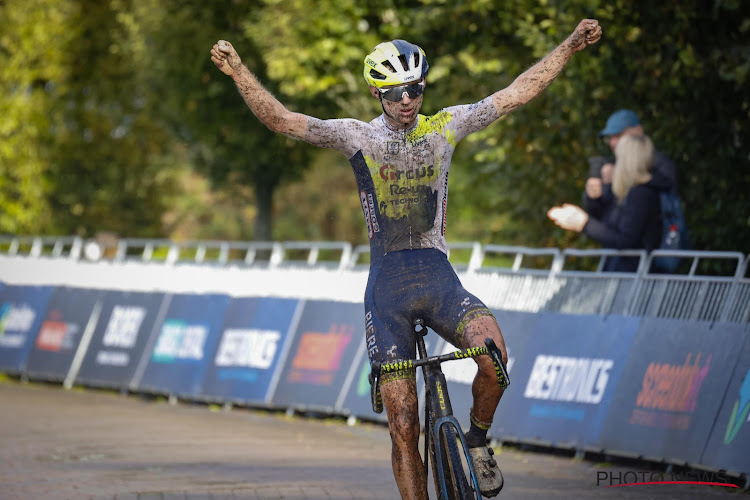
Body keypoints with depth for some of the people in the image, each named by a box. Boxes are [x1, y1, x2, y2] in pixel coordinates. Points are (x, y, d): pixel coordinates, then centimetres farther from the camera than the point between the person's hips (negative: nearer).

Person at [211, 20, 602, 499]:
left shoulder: (445, 127, 6)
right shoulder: (358, 136, 1)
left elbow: (516, 93, 6)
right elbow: (282, 119, -8)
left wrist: (571, 46, 0)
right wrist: (238, 71, -21)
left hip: (439, 277, 1)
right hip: (387, 284, -1)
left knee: (494, 358, -28)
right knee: (403, 423, -4)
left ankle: (478, 441, 1)